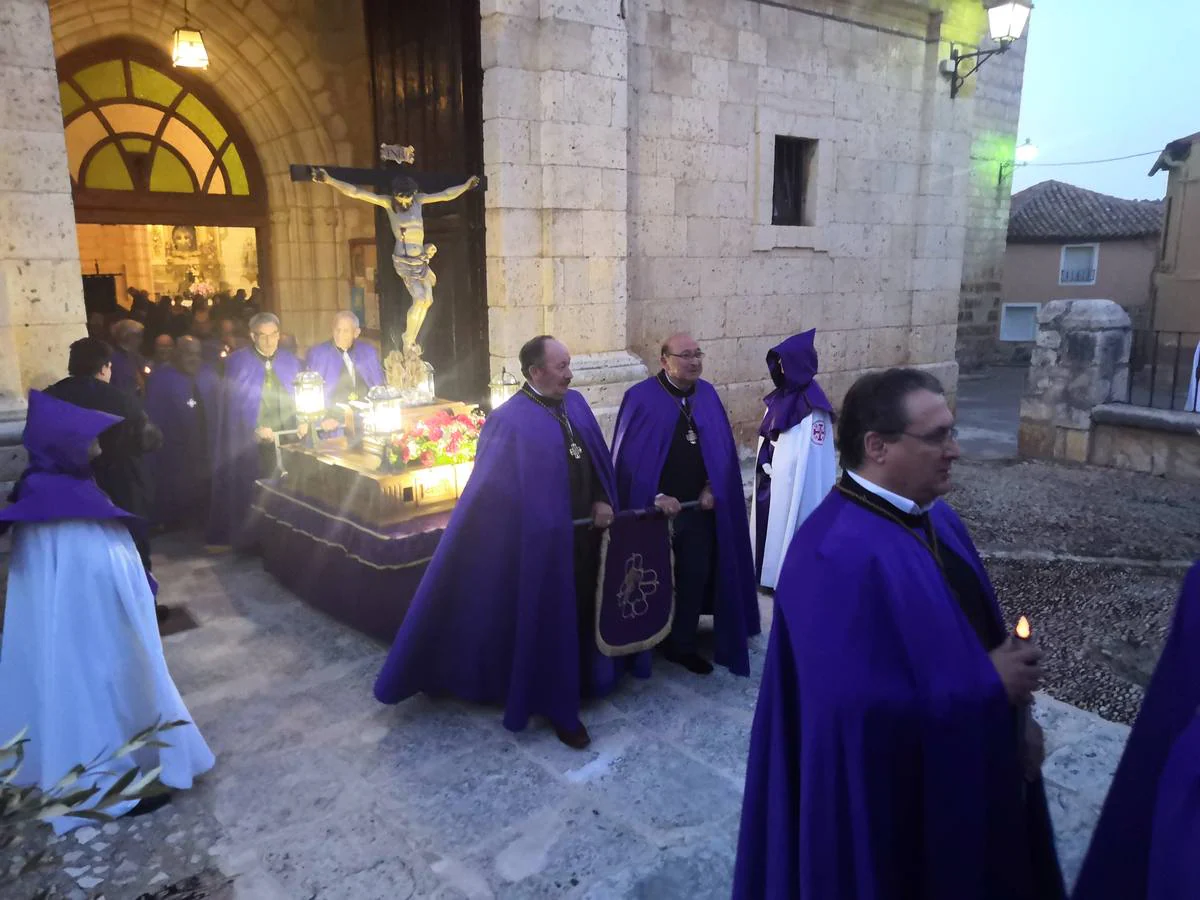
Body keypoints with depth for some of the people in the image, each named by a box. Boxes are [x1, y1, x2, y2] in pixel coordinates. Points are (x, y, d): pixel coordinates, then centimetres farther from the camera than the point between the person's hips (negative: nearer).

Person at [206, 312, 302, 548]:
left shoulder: (290, 362, 13)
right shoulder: (237, 361, 2)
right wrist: (254, 429, -14)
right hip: (251, 445, -2)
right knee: (251, 496, -2)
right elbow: (232, 404, -3)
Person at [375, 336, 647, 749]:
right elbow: (488, 489, -13)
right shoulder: (510, 419, -17)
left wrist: (603, 501, -1)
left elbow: (598, 458, 12)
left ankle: (586, 679, 44)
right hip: (542, 543, -7)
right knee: (548, 622, 7)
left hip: (587, 533, 7)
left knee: (584, 611, 21)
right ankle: (557, 707, 24)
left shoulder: (575, 403, 4)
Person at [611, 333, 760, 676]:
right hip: (654, 508, -4)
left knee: (695, 577, 10)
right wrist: (656, 497, -18)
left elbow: (722, 447, 8)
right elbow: (630, 455, -12)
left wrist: (711, 488, -3)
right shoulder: (640, 398, -12)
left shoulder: (707, 394, 3)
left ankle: (683, 645, 26)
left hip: (701, 506, 4)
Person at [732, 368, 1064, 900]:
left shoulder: (937, 520, 1)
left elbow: (977, 635, 10)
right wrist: (989, 685, -23)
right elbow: (862, 706, -34)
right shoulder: (840, 557, -30)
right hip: (882, 797, -8)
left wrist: (1016, 714, -5)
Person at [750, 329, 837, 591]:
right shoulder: (781, 396, 6)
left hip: (796, 480, -8)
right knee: (771, 524, 15)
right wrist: (766, 464, -1)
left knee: (789, 526, 2)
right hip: (772, 477, 8)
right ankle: (770, 573, 29)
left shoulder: (813, 406, -18)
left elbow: (811, 454, -18)